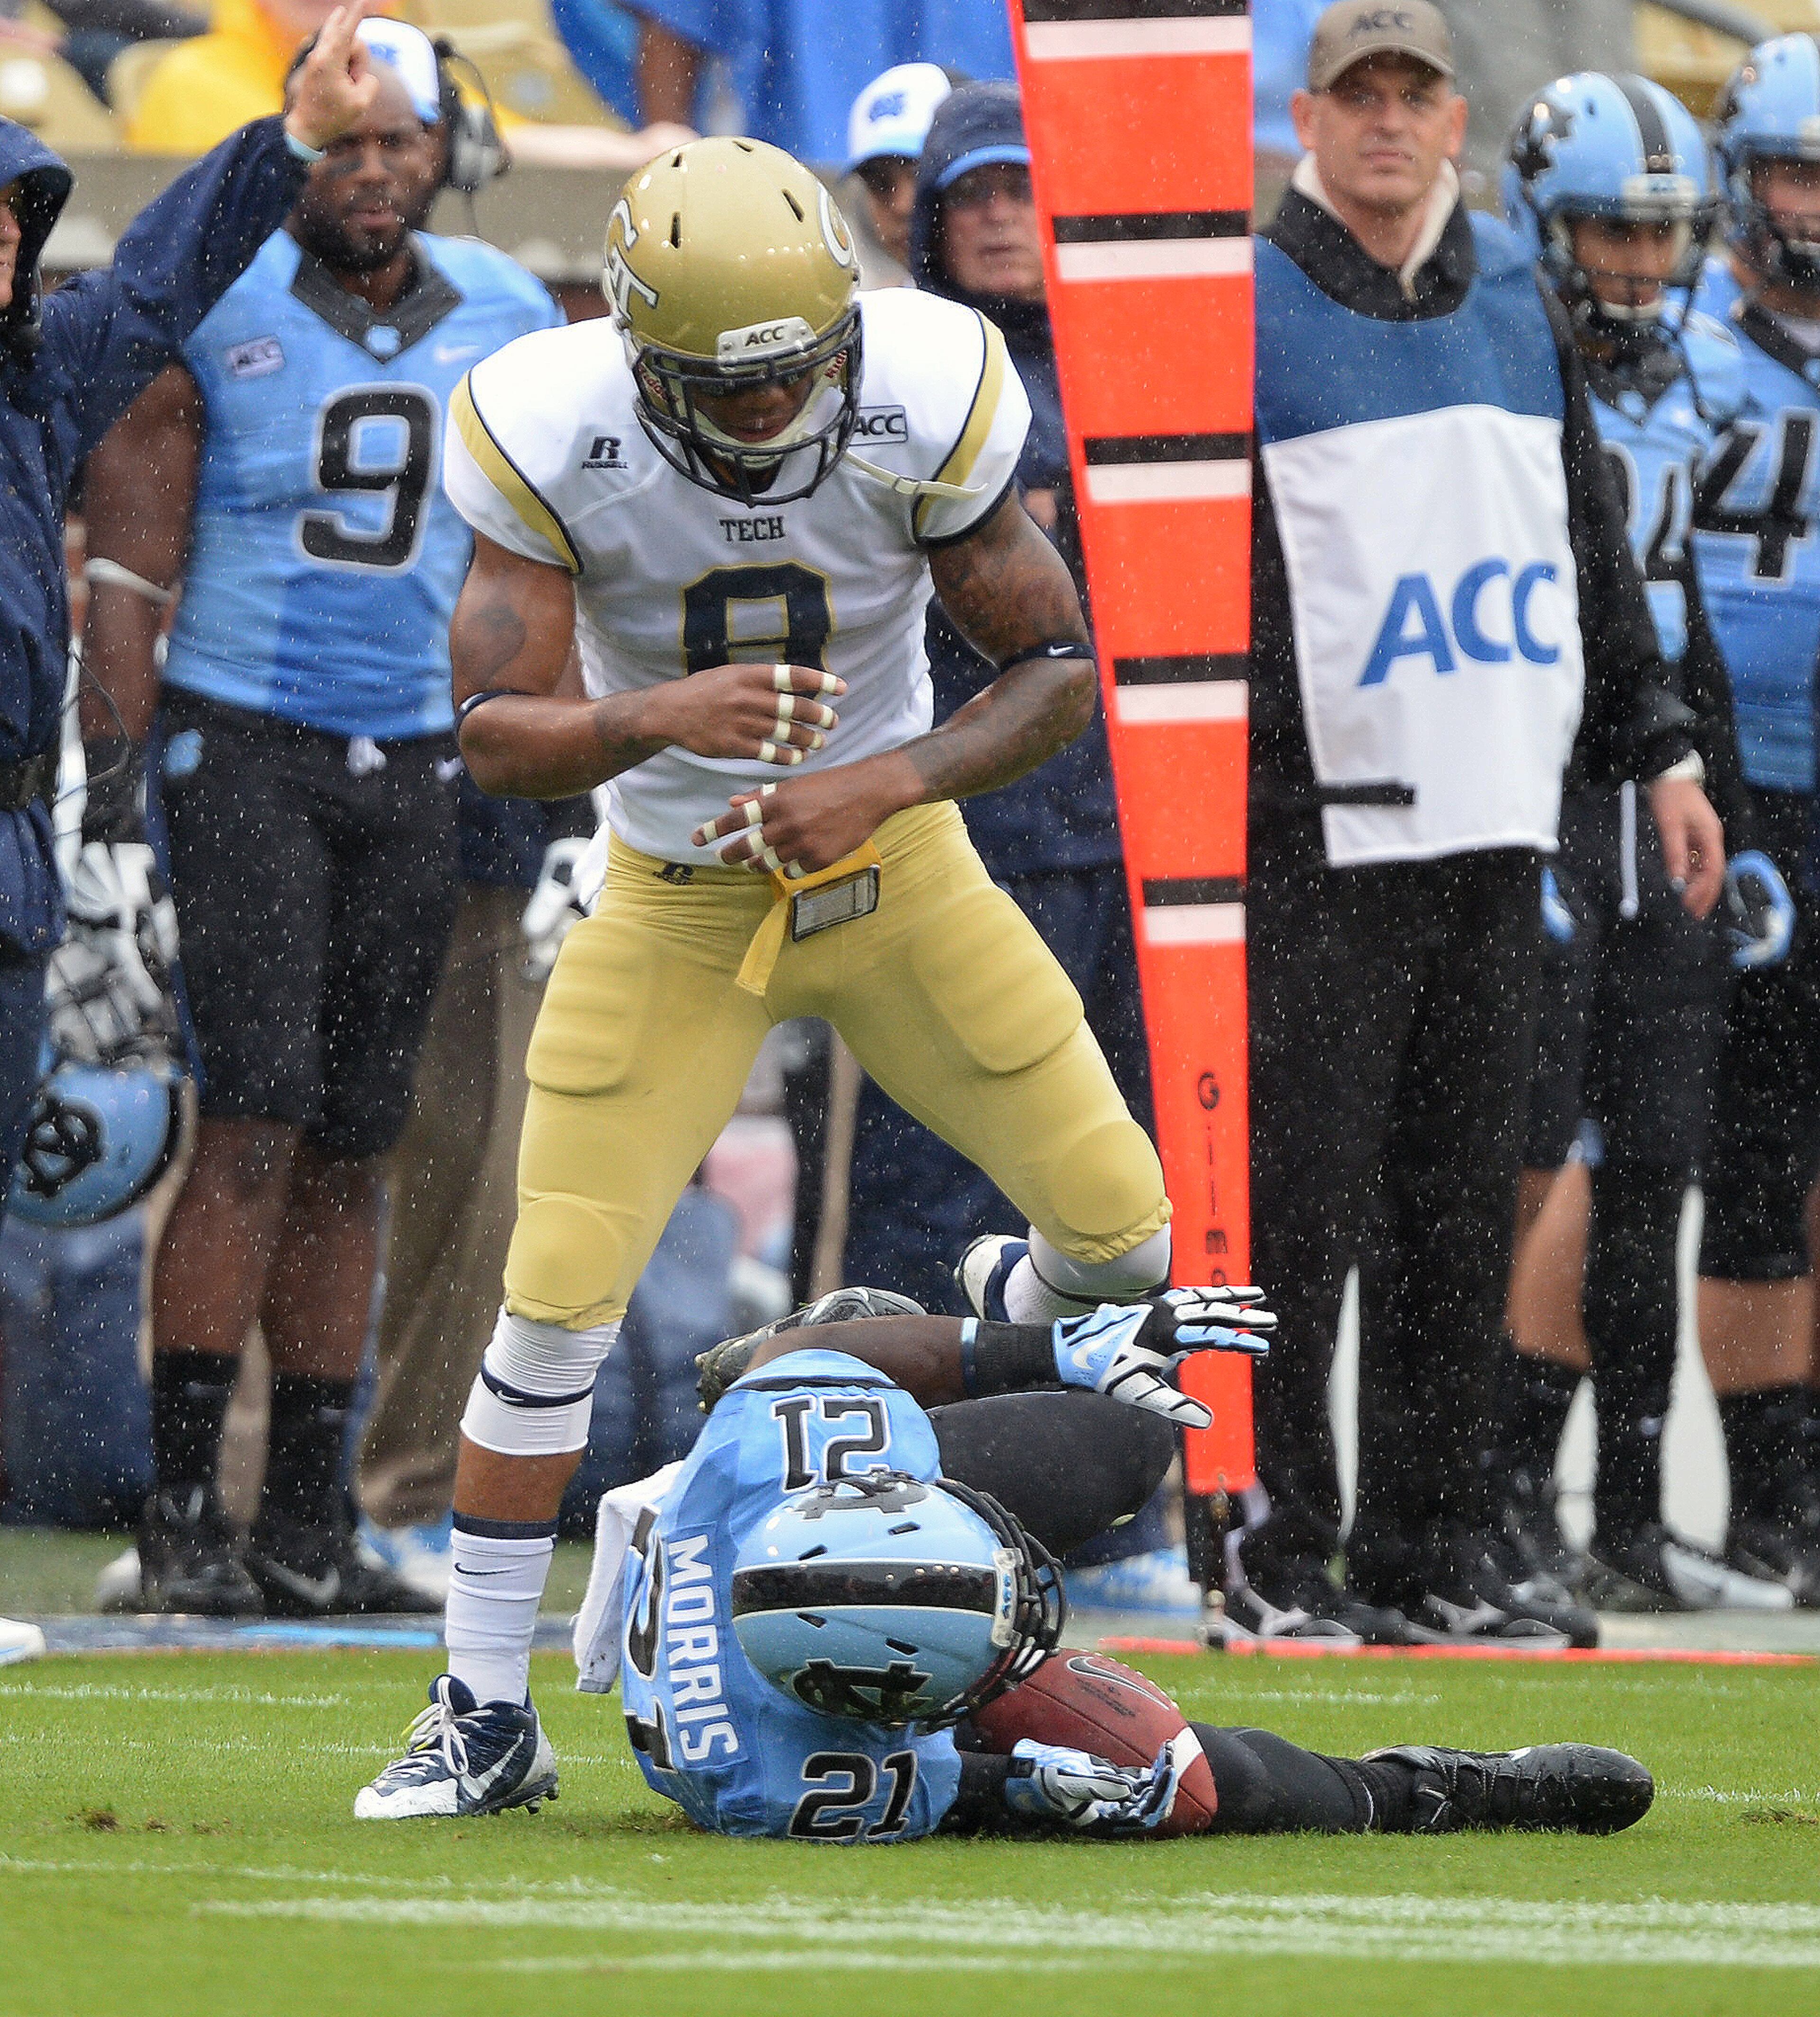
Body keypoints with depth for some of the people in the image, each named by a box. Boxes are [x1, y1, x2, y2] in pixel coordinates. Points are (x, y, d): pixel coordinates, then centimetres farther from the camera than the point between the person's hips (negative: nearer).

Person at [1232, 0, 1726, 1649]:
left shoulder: (1515, 303, 15)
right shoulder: (1238, 314, -3)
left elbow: (1594, 549, 23)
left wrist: (1657, 750, 19)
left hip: (1497, 824, 6)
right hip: (1319, 829, -6)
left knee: (1463, 1198, 7)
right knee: (1303, 1198, -7)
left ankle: (1435, 1544, 13)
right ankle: (1274, 1551, -1)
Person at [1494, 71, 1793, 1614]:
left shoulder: (1697, 395, 14)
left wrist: (1736, 832, 19)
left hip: (1656, 811, 7)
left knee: (1652, 1175, 6)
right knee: (1527, 1174, -9)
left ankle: (1633, 1523, 9)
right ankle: (1505, 1503, -4)